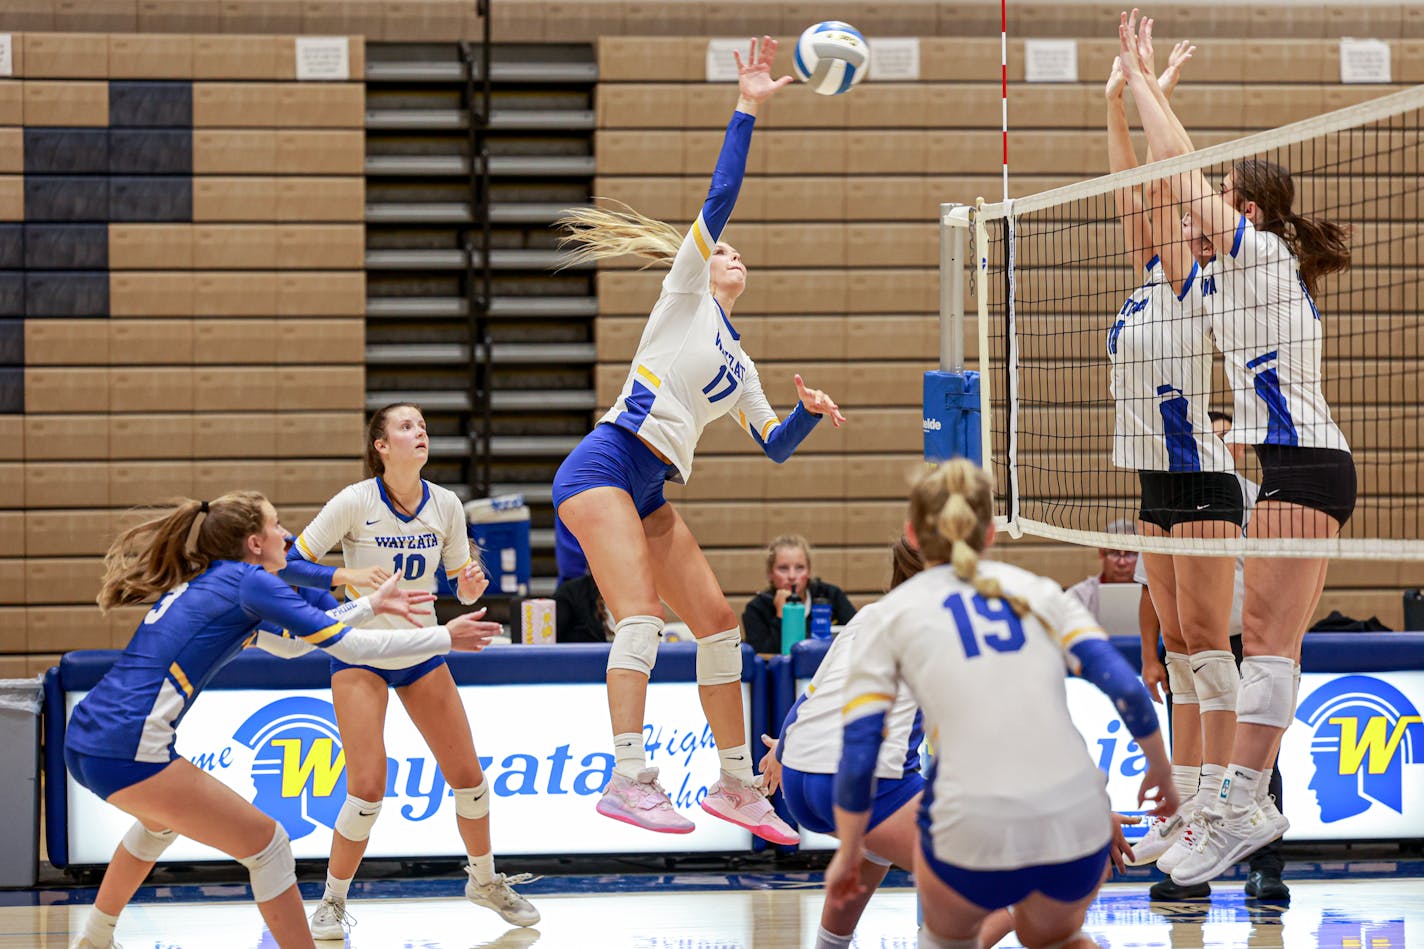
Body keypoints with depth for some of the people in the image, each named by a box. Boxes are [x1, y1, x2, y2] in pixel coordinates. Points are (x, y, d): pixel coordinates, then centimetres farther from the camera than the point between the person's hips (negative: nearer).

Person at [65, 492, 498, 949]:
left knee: (162, 820, 39)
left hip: (84, 741, 10)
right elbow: (351, 646, -5)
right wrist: (444, 637, 5)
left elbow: (288, 643, 35)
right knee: (266, 844, 0)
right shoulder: (249, 581, -4)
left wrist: (371, 605, 39)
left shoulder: (206, 584, 21)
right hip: (127, 752, -10)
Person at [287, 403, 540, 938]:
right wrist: (350, 584, -29)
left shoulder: (445, 505, -6)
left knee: (467, 774, 2)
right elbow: (294, 562, -14)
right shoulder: (355, 503, -18)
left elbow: (463, 587, 4)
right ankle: (332, 901, 6)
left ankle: (484, 880, 26)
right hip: (360, 654, -4)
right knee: (367, 787, -13)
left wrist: (471, 585, -19)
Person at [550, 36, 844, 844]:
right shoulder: (685, 295, 6)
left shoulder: (739, 363, 25)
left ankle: (736, 781, 11)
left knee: (718, 619, 4)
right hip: (603, 467, -8)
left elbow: (776, 446, 26)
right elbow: (718, 200, -5)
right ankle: (628, 779, -26)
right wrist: (746, 112, -7)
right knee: (642, 613, -20)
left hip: (648, 495, 8)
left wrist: (810, 411, 7)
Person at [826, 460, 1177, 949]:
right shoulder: (1037, 591, 14)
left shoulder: (892, 614, 8)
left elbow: (858, 754, 4)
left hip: (976, 832, -2)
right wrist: (1161, 774, 20)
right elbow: (1128, 692, 4)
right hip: (1078, 826, 2)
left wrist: (848, 853, 17)